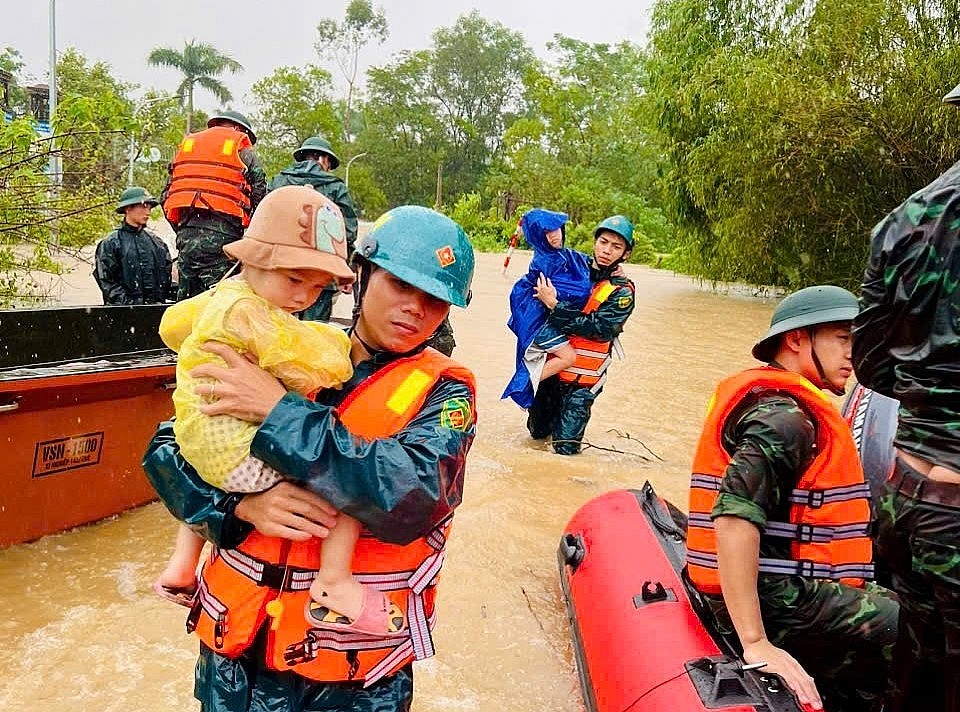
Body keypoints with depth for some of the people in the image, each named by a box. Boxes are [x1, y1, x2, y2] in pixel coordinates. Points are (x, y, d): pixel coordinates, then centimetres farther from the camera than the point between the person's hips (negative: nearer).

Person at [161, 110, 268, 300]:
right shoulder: (243, 150, 9)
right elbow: (260, 197, 2)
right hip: (221, 234, -5)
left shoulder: (186, 143, 23)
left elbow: (166, 197, 18)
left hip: (186, 234, 5)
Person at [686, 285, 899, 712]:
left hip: (783, 589, 10)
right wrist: (756, 644, -30)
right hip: (779, 598, -10)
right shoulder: (786, 418, -15)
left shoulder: (776, 403, 19)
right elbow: (734, 518, -29)